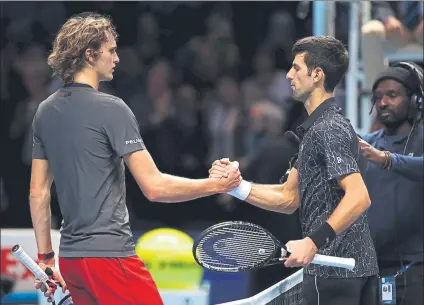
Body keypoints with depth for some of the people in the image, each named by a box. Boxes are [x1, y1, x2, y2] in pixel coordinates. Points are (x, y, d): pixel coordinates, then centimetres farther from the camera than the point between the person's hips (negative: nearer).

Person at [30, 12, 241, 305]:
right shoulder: (111, 108, -12)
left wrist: (46, 257, 20)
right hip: (109, 254, -8)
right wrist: (217, 184, -3)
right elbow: (155, 187, -14)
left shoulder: (45, 112, 10)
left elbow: (38, 193, 14)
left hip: (71, 258, 8)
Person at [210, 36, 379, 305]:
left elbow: (359, 197, -25)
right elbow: (289, 198, 18)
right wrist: (237, 186, 6)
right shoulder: (315, 128, 18)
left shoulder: (328, 130, -14)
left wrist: (313, 242, -30)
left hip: (332, 272, -10)